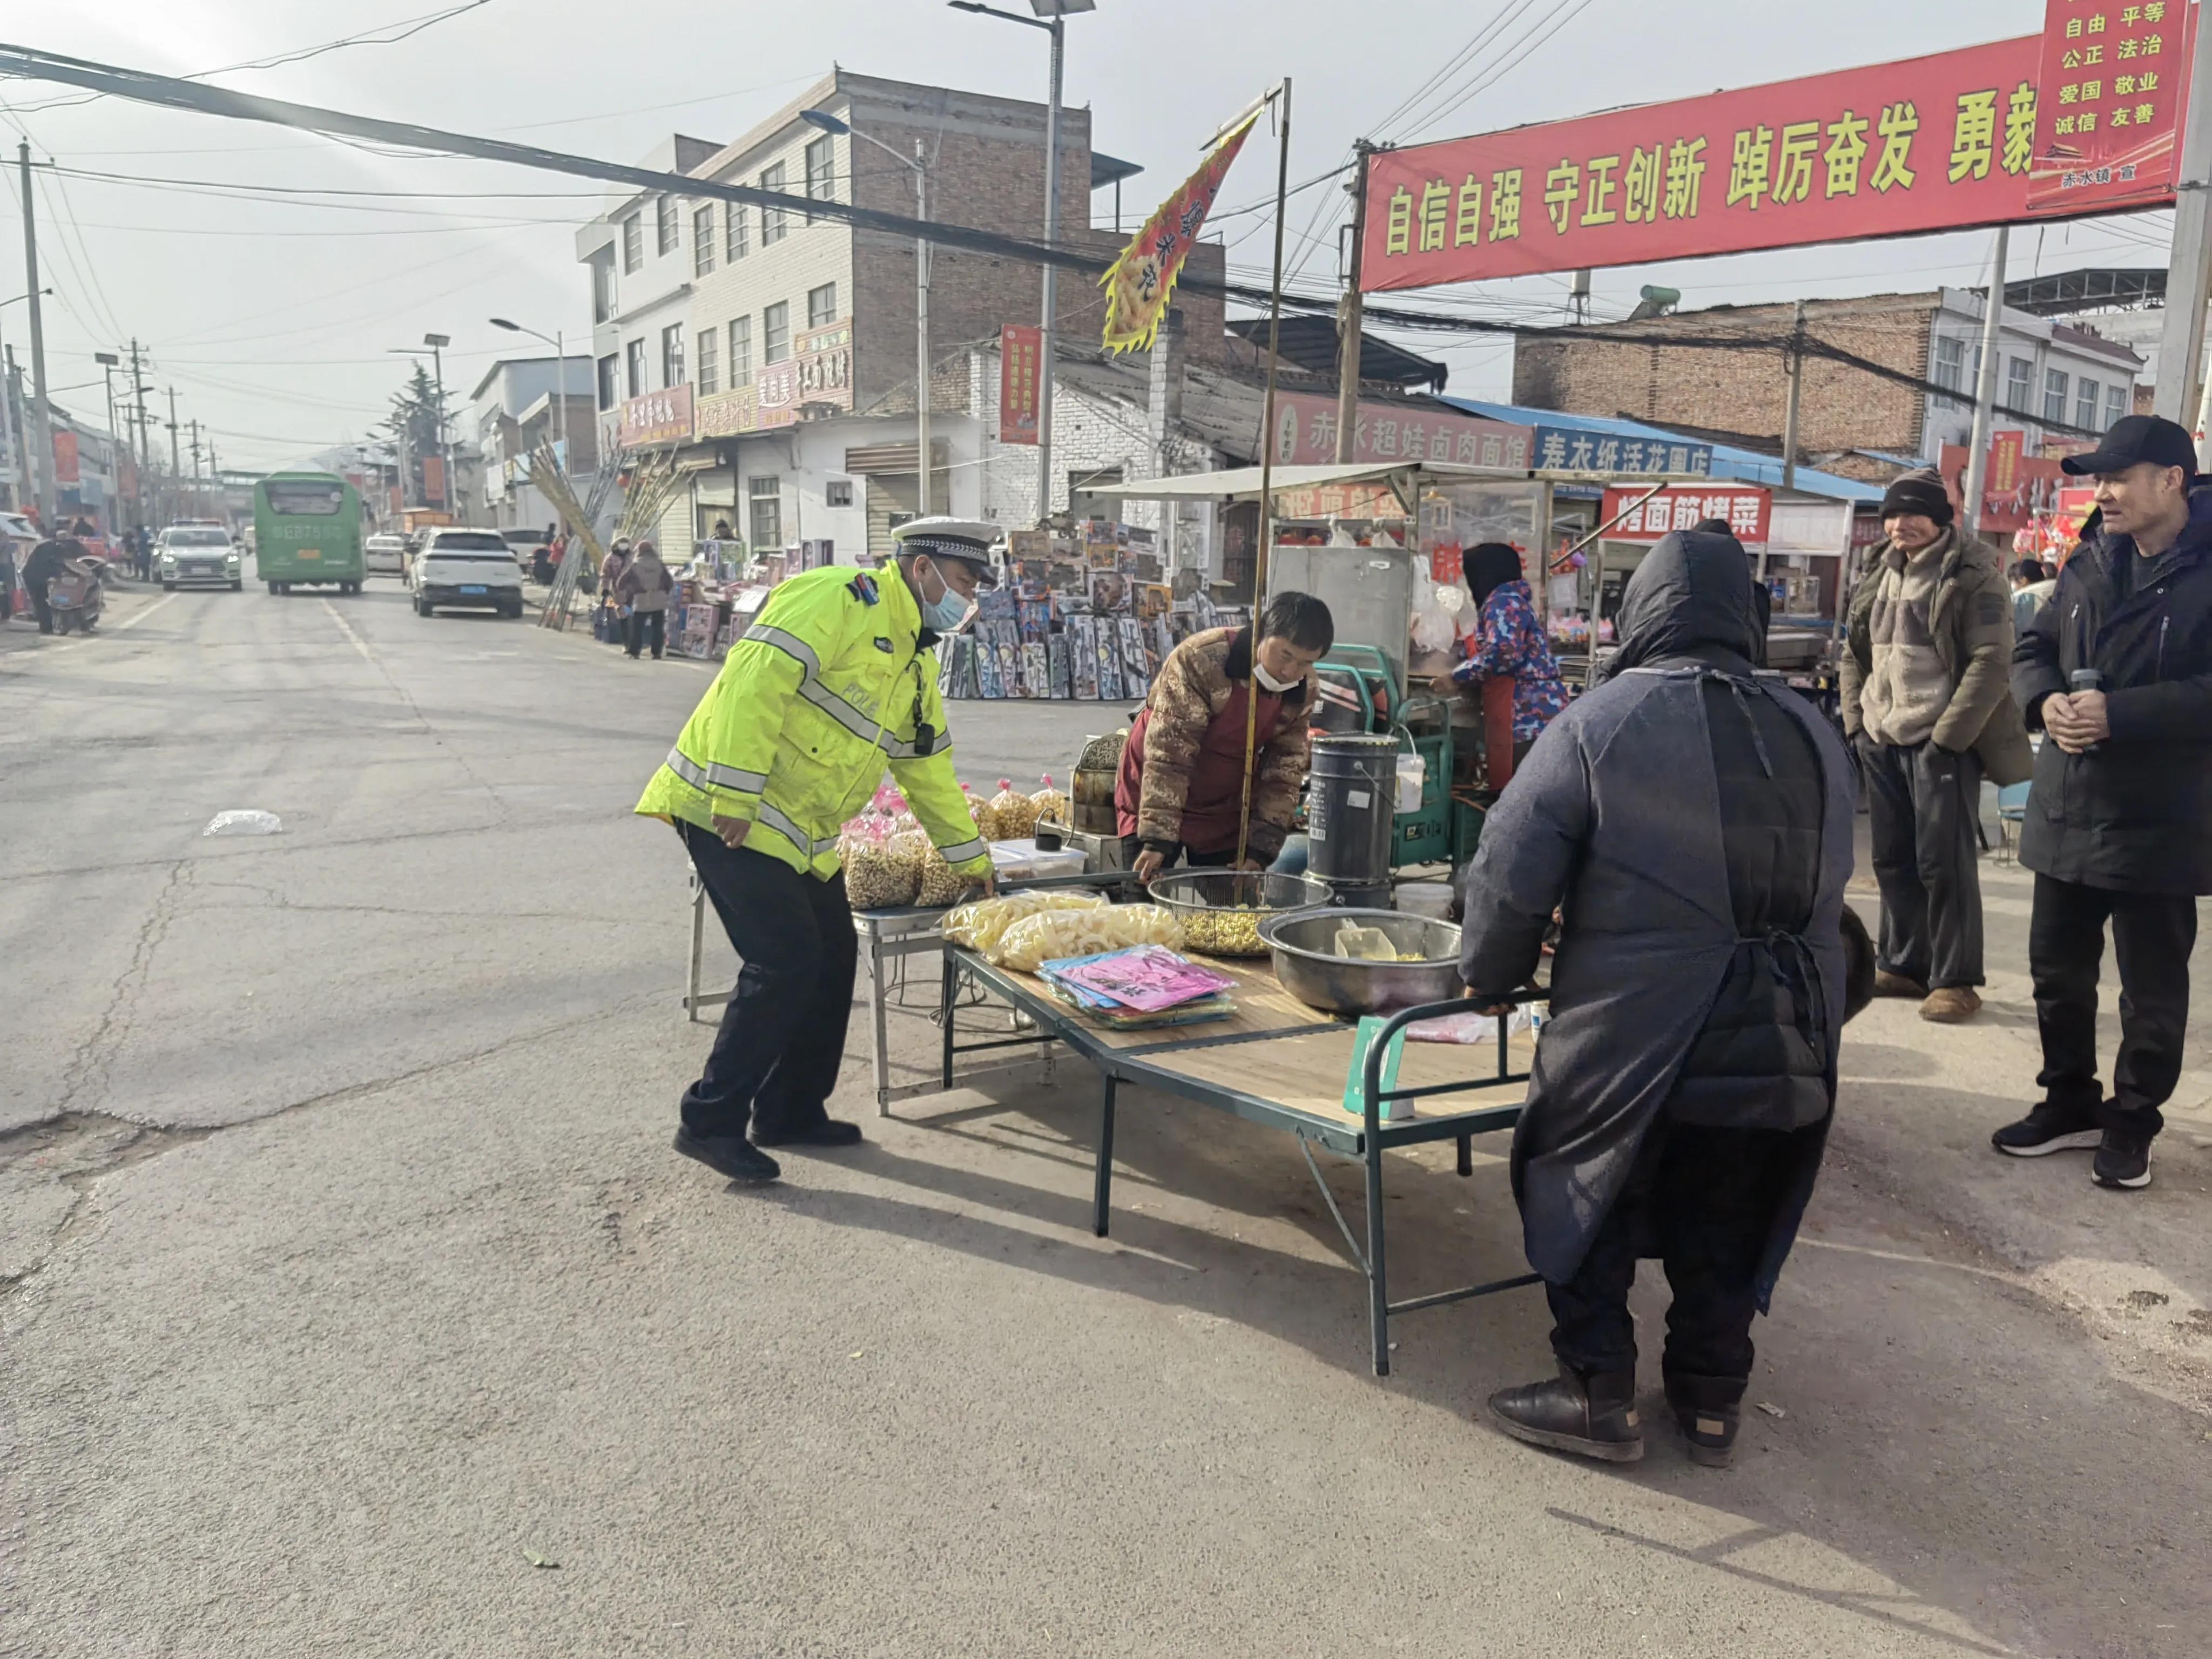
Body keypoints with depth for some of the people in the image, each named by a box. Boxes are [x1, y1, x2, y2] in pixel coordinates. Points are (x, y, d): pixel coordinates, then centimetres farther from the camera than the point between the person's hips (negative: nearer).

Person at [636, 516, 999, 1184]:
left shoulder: (915, 661, 16)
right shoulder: (839, 600, -14)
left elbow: (929, 767, 23)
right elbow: (756, 681, -25)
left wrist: (972, 858, 24)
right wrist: (735, 796, -28)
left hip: (802, 835, 10)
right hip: (728, 811, -10)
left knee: (832, 960, 10)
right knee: (784, 965, -12)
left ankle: (792, 1111, 25)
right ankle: (711, 1121, 3)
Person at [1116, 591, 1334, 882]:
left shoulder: (1301, 692, -8)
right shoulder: (1200, 660, -25)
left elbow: (1284, 772, -3)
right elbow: (1168, 753, -28)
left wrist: (1260, 849, -10)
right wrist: (1157, 838, -32)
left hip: (1226, 813, 5)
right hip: (1153, 803, -4)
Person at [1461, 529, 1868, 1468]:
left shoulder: (1599, 723, -11)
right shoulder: (1813, 733, 7)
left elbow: (1512, 872, -13)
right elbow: (1829, 888, 16)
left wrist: (1490, 977, 3)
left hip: (1632, 1038, -5)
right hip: (1787, 1048, 5)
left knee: (1584, 1206, 14)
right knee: (1726, 1223, 20)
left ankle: (1599, 1395, 18)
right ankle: (1712, 1398, 30)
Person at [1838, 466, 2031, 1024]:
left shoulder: (1973, 574, -7)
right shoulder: (1880, 571, 13)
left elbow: (1992, 661, -13)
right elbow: (1855, 652, 18)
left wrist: (1948, 735, -17)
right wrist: (1856, 721, 7)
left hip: (1942, 741, -6)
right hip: (1882, 741, 6)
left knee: (1944, 864, -4)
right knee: (1892, 860, 11)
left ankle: (1954, 981, 6)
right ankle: (1905, 966, 23)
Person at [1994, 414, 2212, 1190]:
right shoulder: (2088, 563, 8)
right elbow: (2033, 649, 12)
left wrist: (2118, 713, -25)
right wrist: (2047, 700, -9)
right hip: (2066, 809, 6)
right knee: (2057, 969, 16)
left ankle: (2132, 1125, 24)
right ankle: (2070, 1102, 32)